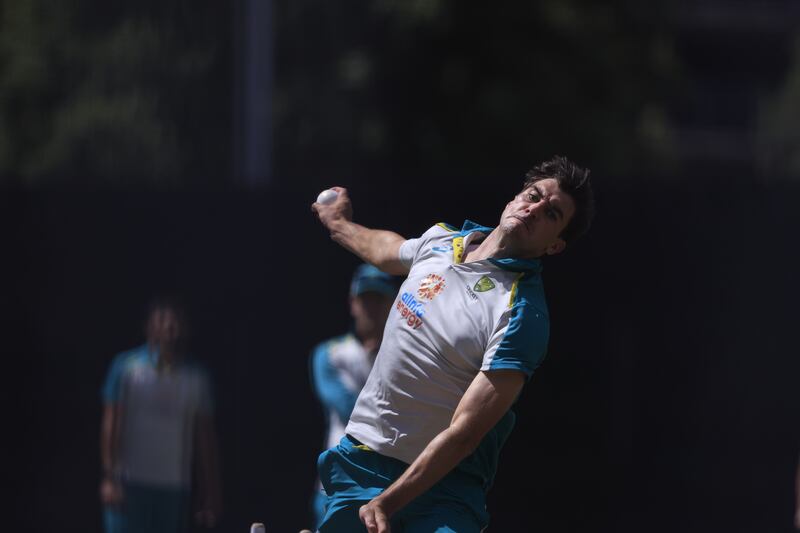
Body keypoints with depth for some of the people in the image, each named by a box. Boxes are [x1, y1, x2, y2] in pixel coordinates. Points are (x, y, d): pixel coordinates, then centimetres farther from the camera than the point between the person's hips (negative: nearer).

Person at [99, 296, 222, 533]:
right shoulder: (126, 367, 0)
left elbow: (205, 440, 8)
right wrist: (109, 478, -12)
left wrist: (209, 498, 5)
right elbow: (111, 425, -2)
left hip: (175, 489, 3)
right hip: (129, 486, -3)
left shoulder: (196, 377, 8)